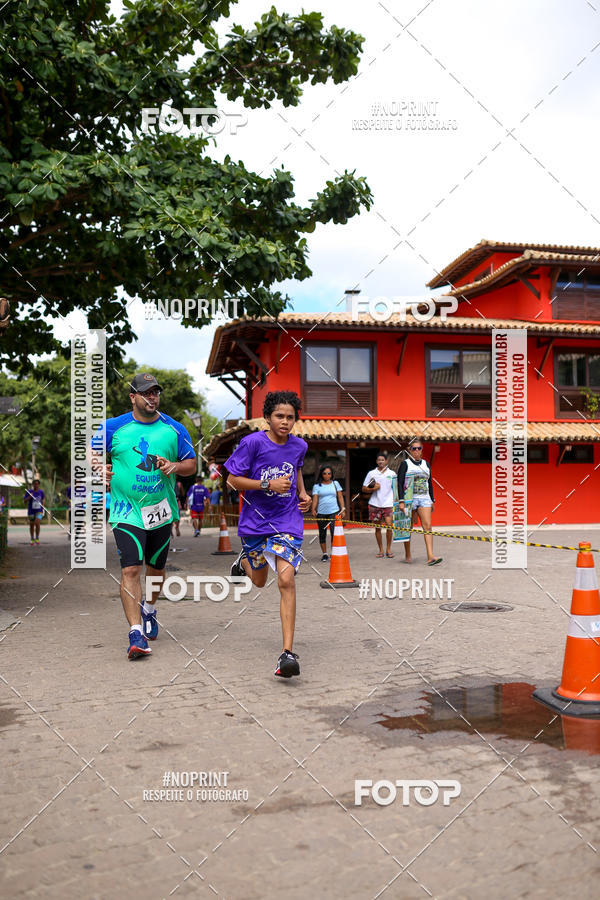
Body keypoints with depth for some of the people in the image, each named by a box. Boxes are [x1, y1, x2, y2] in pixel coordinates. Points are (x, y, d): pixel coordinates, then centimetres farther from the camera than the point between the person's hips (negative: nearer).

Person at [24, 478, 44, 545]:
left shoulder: (41, 492, 3)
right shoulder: (29, 491, -4)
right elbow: (25, 500, -6)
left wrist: (43, 504, 8)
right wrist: (29, 497, -22)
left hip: (39, 511, 0)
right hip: (31, 511, 0)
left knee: (37, 523, -19)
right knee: (31, 526, 9)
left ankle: (37, 538, -1)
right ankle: (32, 539, 28)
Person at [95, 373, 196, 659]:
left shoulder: (174, 429, 3)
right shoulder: (114, 427, -1)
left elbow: (192, 464, 8)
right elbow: (91, 452, 11)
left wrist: (174, 466, -12)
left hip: (161, 510, 3)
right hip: (127, 511, -2)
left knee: (156, 567, 17)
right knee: (130, 569, -14)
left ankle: (149, 609, 44)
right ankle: (136, 632, -12)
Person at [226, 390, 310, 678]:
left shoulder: (299, 446, 0)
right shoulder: (252, 442, -13)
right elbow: (232, 479, -11)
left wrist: (302, 494, 7)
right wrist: (268, 485, -21)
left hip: (287, 522, 1)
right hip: (255, 521, 0)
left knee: (286, 581, -15)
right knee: (259, 582, 17)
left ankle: (287, 653, -13)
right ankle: (244, 561, 56)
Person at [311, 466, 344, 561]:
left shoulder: (335, 483, 10)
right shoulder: (317, 486, 5)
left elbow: (340, 497, 11)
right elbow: (315, 499, -2)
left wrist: (342, 508, 2)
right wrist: (313, 509, -17)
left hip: (334, 512, 0)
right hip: (321, 513, 1)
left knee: (334, 532, -13)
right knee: (322, 534, 8)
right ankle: (324, 554, 19)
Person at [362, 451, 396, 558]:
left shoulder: (392, 473, 6)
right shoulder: (371, 473, 6)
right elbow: (364, 489, 8)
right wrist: (373, 489, -10)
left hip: (388, 504, -1)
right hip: (375, 504, 1)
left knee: (389, 526, -10)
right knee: (377, 528, 5)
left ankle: (388, 549, 5)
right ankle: (381, 550, 15)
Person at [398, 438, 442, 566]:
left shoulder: (426, 464, 13)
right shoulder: (405, 464, -1)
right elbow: (400, 483, -6)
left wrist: (432, 500, 16)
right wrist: (401, 501, -15)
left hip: (424, 499, 3)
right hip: (410, 499, -3)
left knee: (427, 526, -10)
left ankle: (430, 557, -17)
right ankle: (408, 555, 20)